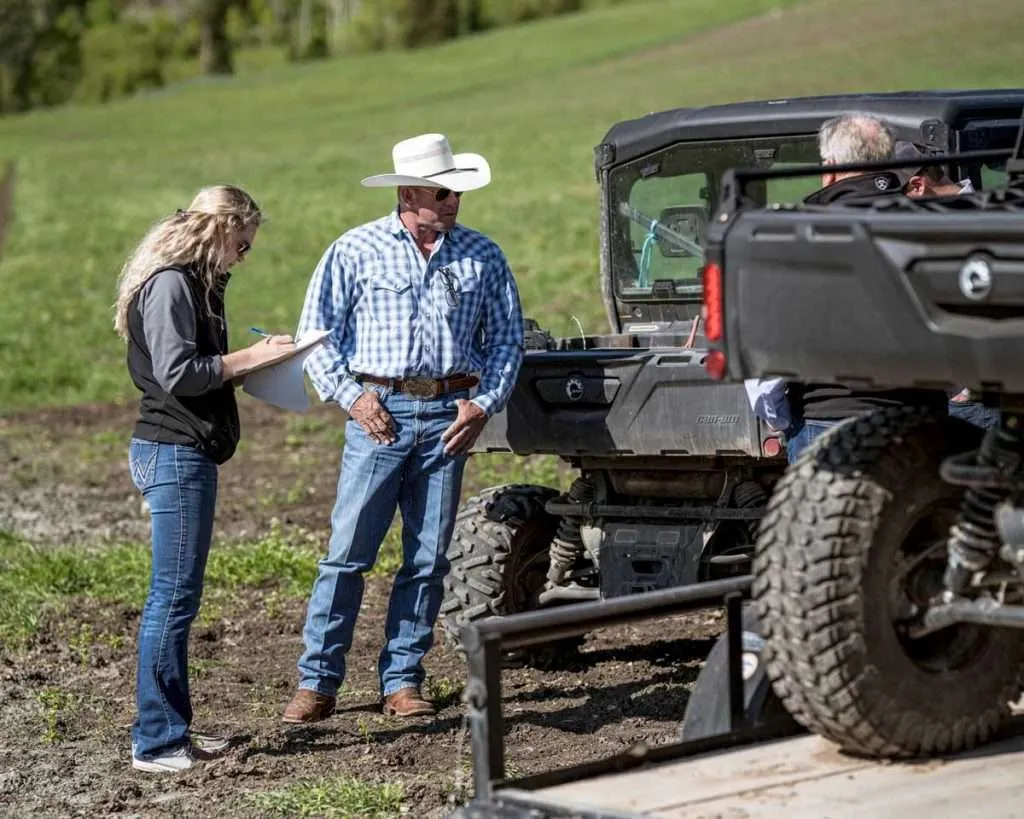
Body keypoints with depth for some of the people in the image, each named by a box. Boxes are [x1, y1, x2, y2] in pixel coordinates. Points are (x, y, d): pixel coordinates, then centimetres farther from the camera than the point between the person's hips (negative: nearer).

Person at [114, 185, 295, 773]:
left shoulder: (195, 282, 18)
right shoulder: (170, 284, -13)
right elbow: (177, 375, -20)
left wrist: (253, 363, 9)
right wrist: (251, 357, -14)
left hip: (187, 453, 11)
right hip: (174, 454, -11)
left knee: (179, 595, 13)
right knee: (174, 595, -8)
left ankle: (174, 729, 18)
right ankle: (156, 742, -5)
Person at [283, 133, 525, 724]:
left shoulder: (483, 257, 9)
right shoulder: (357, 250, 1)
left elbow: (507, 339, 13)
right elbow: (317, 332, 2)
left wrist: (484, 405, 0)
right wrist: (351, 396, -8)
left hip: (448, 416, 3)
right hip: (379, 412, -3)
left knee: (429, 559, 5)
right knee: (348, 553, -4)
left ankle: (403, 681, 14)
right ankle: (318, 681, 1)